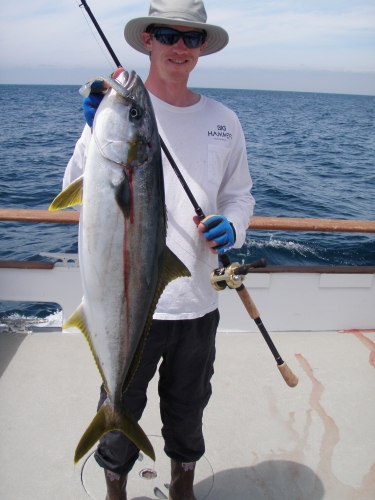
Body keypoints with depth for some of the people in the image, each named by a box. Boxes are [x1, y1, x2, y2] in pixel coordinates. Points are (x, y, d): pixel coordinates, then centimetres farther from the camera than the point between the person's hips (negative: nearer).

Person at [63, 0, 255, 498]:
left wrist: (231, 226, -9)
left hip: (197, 302, 3)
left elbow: (239, 193, 12)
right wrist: (98, 136, -28)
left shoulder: (223, 120, 5)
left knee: (188, 410, 22)